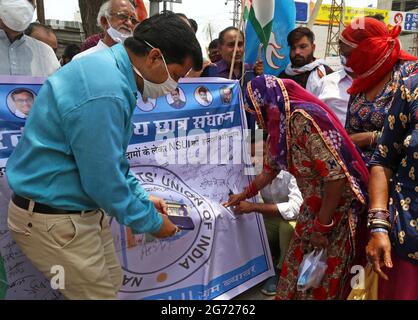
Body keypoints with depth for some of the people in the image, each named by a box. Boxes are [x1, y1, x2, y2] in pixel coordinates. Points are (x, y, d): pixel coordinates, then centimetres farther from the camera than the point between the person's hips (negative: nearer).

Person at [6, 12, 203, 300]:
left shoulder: (110, 69, 5)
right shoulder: (104, 92, -29)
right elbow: (104, 180, -24)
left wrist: (142, 197, 12)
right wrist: (151, 222, -9)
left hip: (83, 207, 9)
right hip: (54, 219, -9)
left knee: (111, 282, 19)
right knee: (99, 293, 6)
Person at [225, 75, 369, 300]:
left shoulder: (304, 118, -25)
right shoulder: (281, 125, 3)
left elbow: (336, 175, -28)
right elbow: (270, 170, 18)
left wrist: (322, 226, -19)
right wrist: (243, 196, 29)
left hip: (337, 212, -8)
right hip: (313, 209, 8)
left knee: (324, 279, 7)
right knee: (298, 268, 18)